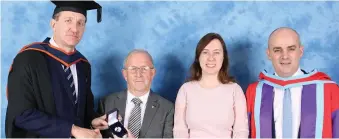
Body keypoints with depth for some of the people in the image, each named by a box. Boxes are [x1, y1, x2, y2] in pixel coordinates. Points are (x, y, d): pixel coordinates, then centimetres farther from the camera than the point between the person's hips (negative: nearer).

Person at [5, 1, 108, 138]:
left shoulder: (83, 65, 1)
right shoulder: (28, 59, -17)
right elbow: (22, 114, -22)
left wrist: (92, 120, -9)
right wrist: (72, 129, -24)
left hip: (78, 134, 6)